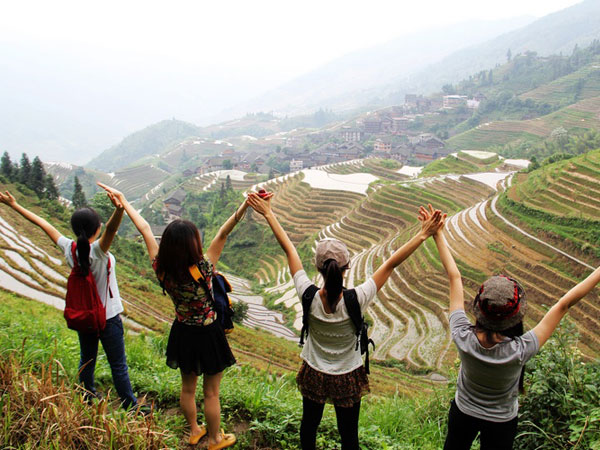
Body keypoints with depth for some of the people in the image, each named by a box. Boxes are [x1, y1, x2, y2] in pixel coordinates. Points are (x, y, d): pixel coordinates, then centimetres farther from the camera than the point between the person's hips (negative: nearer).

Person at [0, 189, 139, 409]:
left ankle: (87, 397, 43)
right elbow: (111, 229, -46)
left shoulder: (69, 249, -10)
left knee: (86, 359, 24)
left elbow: (44, 224, 0)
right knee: (118, 365, 6)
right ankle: (130, 406, 19)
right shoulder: (98, 251, -25)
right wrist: (119, 209, -65)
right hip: (108, 317, -6)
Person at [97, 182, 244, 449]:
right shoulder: (202, 271, -32)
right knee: (211, 393, 16)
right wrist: (245, 206, -43)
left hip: (182, 333, 5)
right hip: (208, 335, -5)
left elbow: (145, 229, -13)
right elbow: (223, 233, -36)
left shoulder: (161, 270, -20)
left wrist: (123, 201, -4)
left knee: (188, 387, 25)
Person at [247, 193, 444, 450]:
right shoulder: (356, 301, -31)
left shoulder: (309, 298, -27)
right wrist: (423, 235, -22)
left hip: (313, 374, 1)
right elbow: (390, 264, -27)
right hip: (347, 379, -1)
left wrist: (268, 213, -10)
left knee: (309, 424, 26)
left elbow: (289, 250, -20)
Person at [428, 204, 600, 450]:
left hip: (463, 412, 1)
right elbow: (564, 303, -31)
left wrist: (438, 235, -16)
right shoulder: (519, 351, -38)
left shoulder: (463, 338, -35)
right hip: (501, 423, -1)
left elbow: (454, 277, -26)